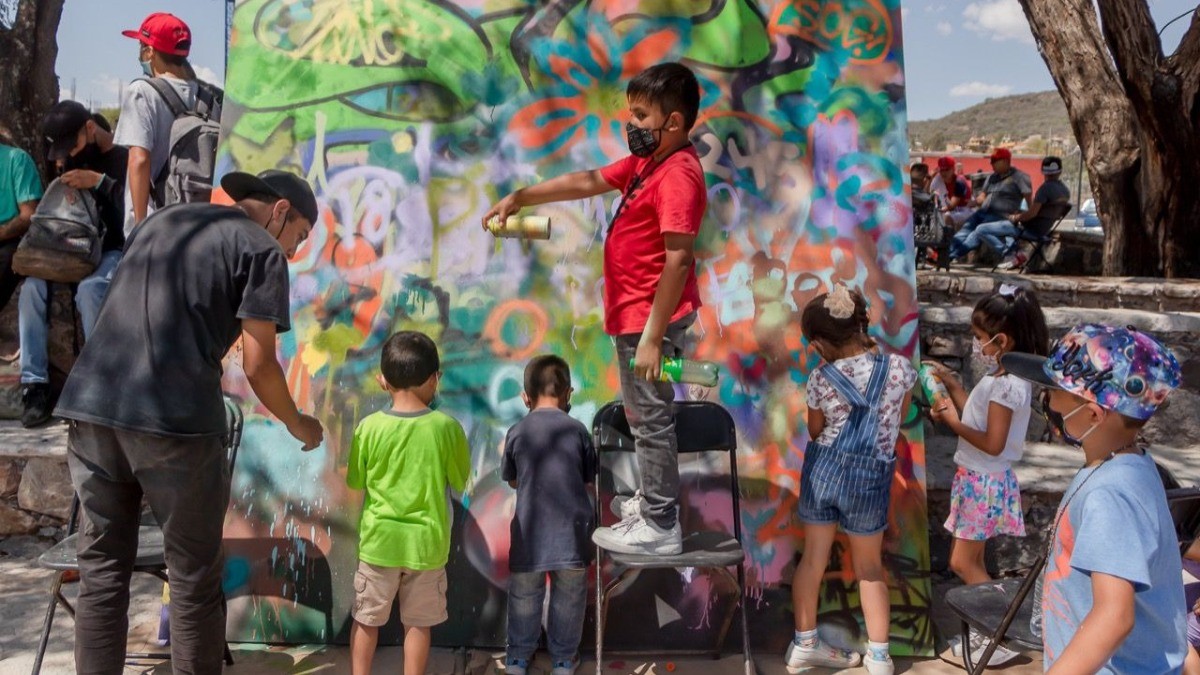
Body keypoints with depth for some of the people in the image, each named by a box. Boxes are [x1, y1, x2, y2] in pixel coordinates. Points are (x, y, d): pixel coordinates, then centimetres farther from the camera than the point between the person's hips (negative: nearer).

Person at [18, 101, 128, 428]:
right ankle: (35, 384, -22)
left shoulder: (128, 156, -3)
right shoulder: (77, 158, 18)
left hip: (117, 250, -6)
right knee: (33, 286, -23)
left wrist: (100, 181, -21)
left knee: (89, 289, -37)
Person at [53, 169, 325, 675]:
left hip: (90, 405, 6)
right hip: (174, 419, -6)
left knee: (102, 570, 14)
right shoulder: (262, 250, 4)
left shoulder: (162, 219, 25)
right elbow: (258, 365, -2)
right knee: (193, 578, 8)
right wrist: (298, 425, 14)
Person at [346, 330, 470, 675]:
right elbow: (460, 481, 1)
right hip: (426, 541, 0)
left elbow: (355, 481, 2)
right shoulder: (447, 427, -11)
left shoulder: (369, 426, -11)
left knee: (366, 620, 17)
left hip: (380, 539, 0)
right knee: (418, 623, 14)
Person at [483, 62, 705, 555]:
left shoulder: (678, 176, -21)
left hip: (650, 318, -10)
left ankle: (659, 527, 13)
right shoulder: (646, 163, 11)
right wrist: (520, 198, 16)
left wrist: (652, 337, -26)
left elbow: (678, 260, -25)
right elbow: (588, 182, 19)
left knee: (650, 419, 0)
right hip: (634, 315, 10)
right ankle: (654, 500, 37)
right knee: (642, 415, 21)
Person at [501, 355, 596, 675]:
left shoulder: (517, 432, -1)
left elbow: (511, 480, 11)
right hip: (571, 527, 0)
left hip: (530, 528, 1)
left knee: (524, 596, 17)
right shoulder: (578, 430, -2)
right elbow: (589, 479, 8)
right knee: (568, 597, 14)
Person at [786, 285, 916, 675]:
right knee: (869, 567, 16)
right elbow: (898, 418, 9)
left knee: (814, 557, 13)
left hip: (823, 469, 0)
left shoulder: (821, 380, -10)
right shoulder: (899, 367, -8)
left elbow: (815, 432, 3)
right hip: (870, 477, 0)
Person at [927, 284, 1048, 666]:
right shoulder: (1002, 378, 7)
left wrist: (953, 422, -18)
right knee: (971, 562, 17)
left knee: (963, 563, -2)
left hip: (985, 483, -10)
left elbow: (992, 444, -26)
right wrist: (952, 385, 12)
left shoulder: (1005, 384, -24)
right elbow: (980, 415, 13)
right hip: (977, 479, 10)